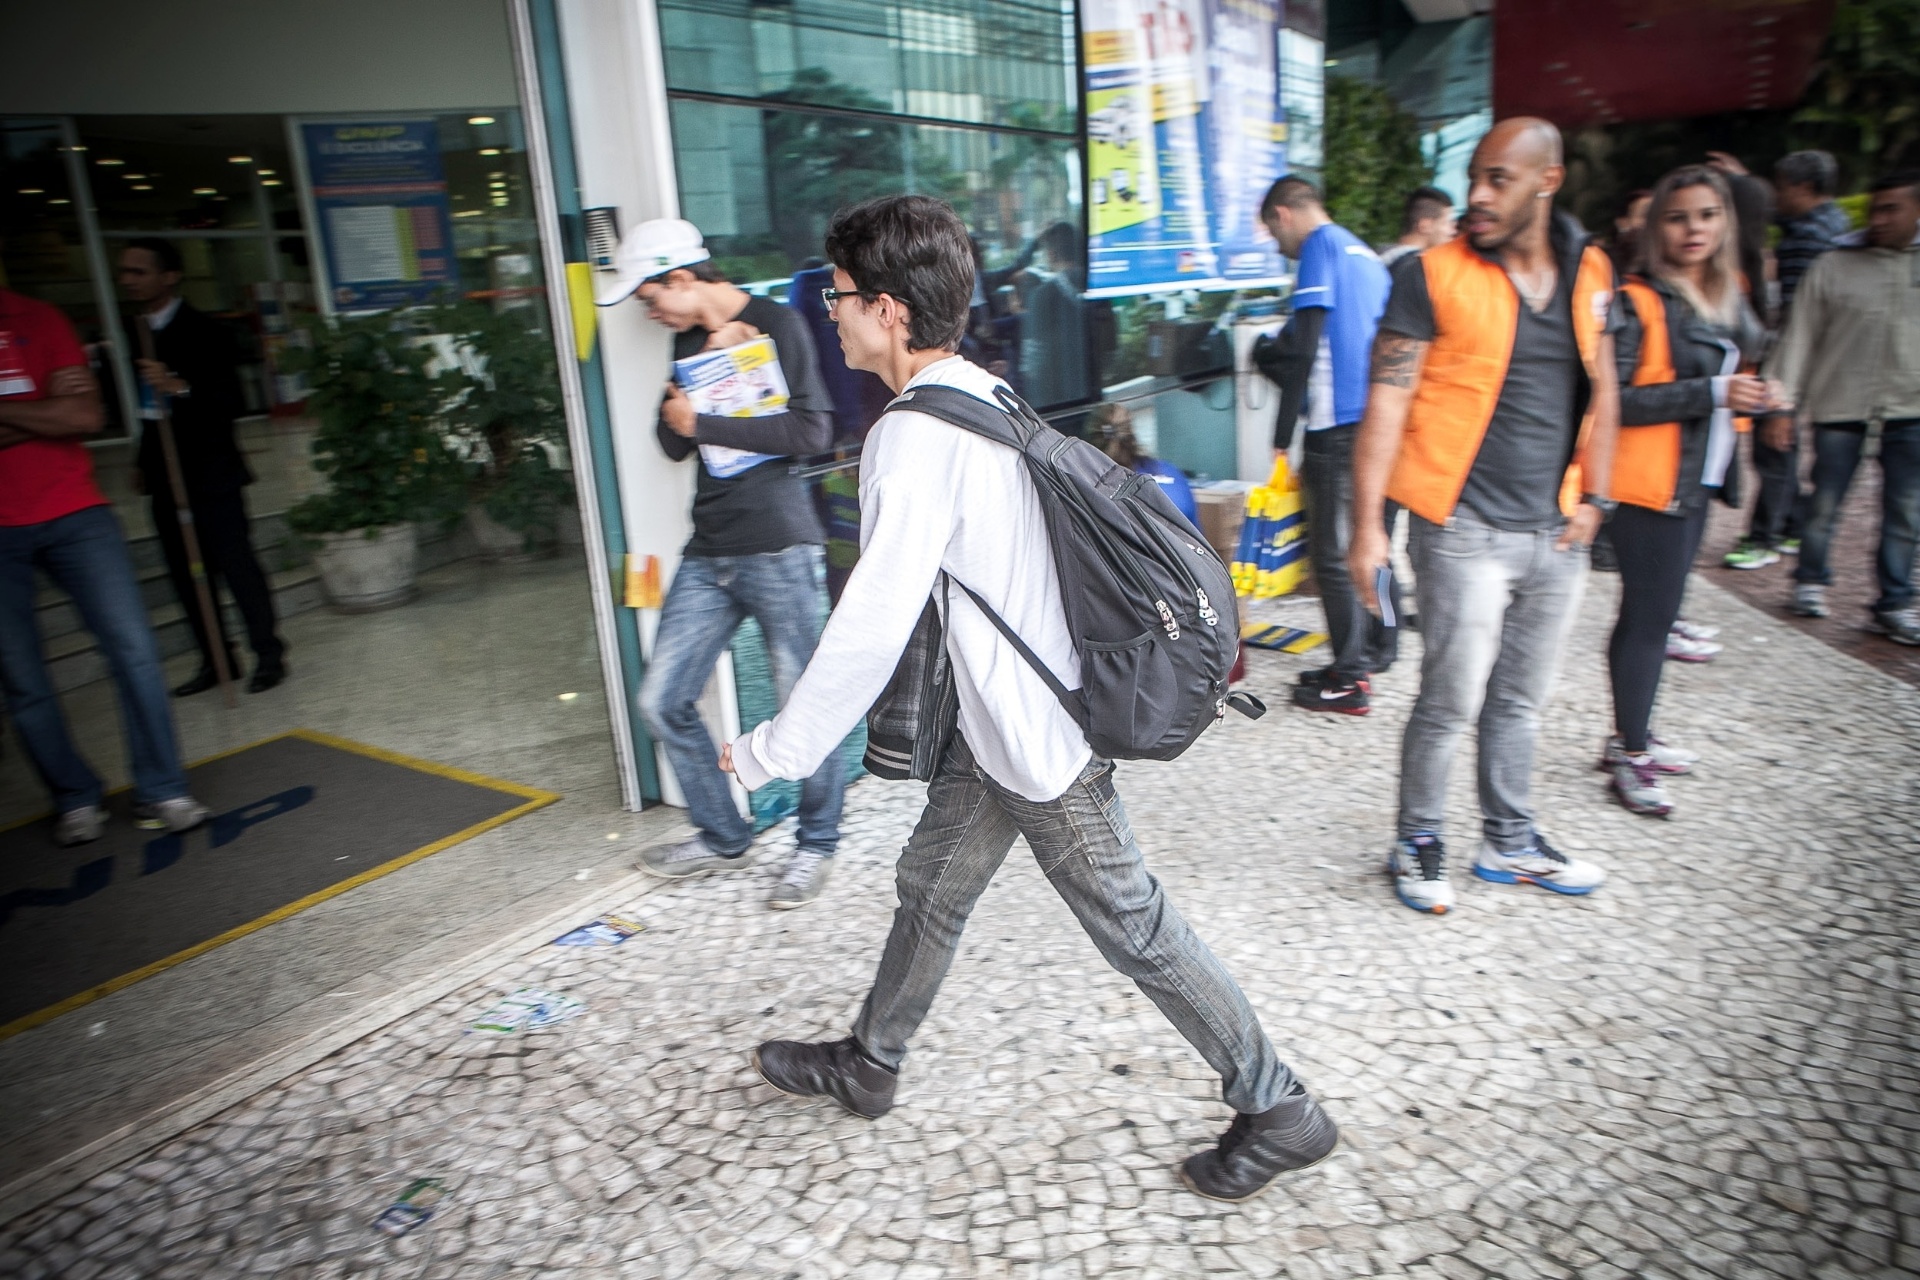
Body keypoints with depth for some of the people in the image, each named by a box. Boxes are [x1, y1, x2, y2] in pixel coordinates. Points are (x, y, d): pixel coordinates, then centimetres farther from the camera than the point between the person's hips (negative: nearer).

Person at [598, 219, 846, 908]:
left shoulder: (777, 323, -4)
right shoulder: (687, 340, 16)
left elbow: (812, 430, -14)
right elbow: (673, 443, 9)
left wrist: (702, 422, -10)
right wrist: (710, 361, -5)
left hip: (778, 548, -7)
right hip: (708, 553, 7)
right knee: (662, 702, 6)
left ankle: (817, 844, 22)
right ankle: (723, 837, 24)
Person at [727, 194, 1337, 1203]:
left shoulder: (914, 436, -22)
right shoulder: (983, 394, 7)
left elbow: (870, 628, -25)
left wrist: (770, 752, -15)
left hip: (1034, 737, -10)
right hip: (999, 718, 10)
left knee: (1133, 927, 4)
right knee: (931, 883, 22)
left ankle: (1280, 1112, 22)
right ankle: (867, 1063, 43)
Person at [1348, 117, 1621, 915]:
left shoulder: (1589, 272, 10)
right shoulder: (1433, 276, -7)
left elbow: (1601, 393, 18)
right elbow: (1386, 402, -12)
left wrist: (1593, 498, 9)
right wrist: (1367, 525, -18)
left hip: (1556, 534, 5)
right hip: (1465, 529, -5)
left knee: (1520, 700, 15)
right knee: (1453, 700, -2)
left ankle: (1509, 842, 31)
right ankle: (1418, 843, 18)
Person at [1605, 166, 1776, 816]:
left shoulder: (1727, 300, 13)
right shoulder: (1638, 303, -11)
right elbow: (1612, 399, -19)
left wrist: (1750, 396, 3)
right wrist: (1712, 393, -20)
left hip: (1696, 482, 8)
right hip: (1648, 484, -8)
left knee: (1653, 612, 14)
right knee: (1648, 616, -5)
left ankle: (1632, 738, 24)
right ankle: (1630, 756, 4)